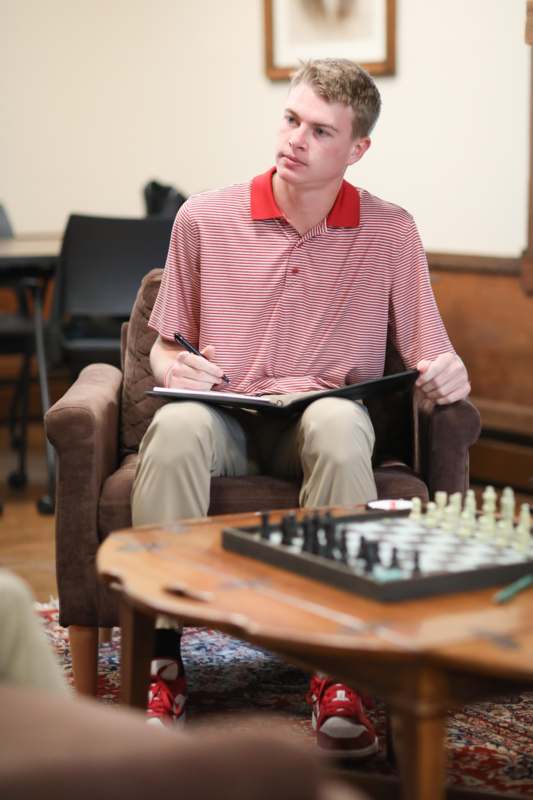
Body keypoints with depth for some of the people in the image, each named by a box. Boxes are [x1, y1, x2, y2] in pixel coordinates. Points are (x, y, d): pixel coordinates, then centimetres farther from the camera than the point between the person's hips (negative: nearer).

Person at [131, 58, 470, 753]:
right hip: (222, 415, 1)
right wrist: (174, 368, -8)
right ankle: (162, 659, -30)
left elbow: (431, 357, 9)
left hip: (320, 420, -1)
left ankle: (335, 671, -35)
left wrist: (449, 375, -16)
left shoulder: (389, 233, 7)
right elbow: (165, 346, 16)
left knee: (339, 423, -38)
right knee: (176, 427, -36)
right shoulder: (205, 218, 8)